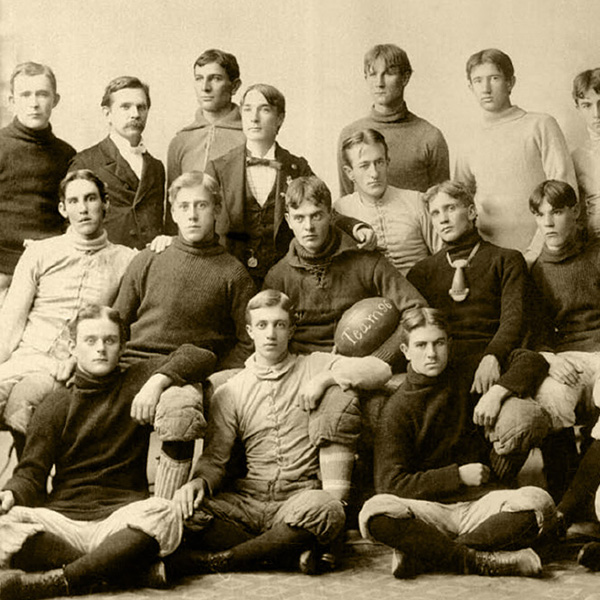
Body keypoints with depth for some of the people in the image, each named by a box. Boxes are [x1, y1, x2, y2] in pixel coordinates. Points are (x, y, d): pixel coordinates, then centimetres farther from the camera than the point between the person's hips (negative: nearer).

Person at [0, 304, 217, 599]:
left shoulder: (136, 382, 13)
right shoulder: (56, 405, 14)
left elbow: (202, 357, 6)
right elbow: (32, 473, 8)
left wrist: (158, 381, -10)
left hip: (122, 518, -1)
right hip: (62, 517, 1)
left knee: (163, 513, -34)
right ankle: (135, 570, -30)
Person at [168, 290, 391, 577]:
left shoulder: (314, 366, 12)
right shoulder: (230, 392, 14)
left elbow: (380, 370, 2)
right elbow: (214, 458, 10)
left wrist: (325, 378, -9)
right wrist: (199, 481, -13)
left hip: (300, 496, -1)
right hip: (248, 499, 1)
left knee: (325, 510, -38)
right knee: (187, 513, -28)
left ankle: (216, 561, -22)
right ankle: (293, 552, -21)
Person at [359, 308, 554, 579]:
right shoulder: (398, 408, 1)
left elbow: (532, 360, 13)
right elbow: (390, 483, -5)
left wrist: (498, 392, -4)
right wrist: (458, 475, -8)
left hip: (481, 501, 3)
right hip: (430, 508, -2)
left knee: (537, 502, -30)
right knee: (375, 513, -34)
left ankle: (422, 555, -26)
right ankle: (481, 561, -28)